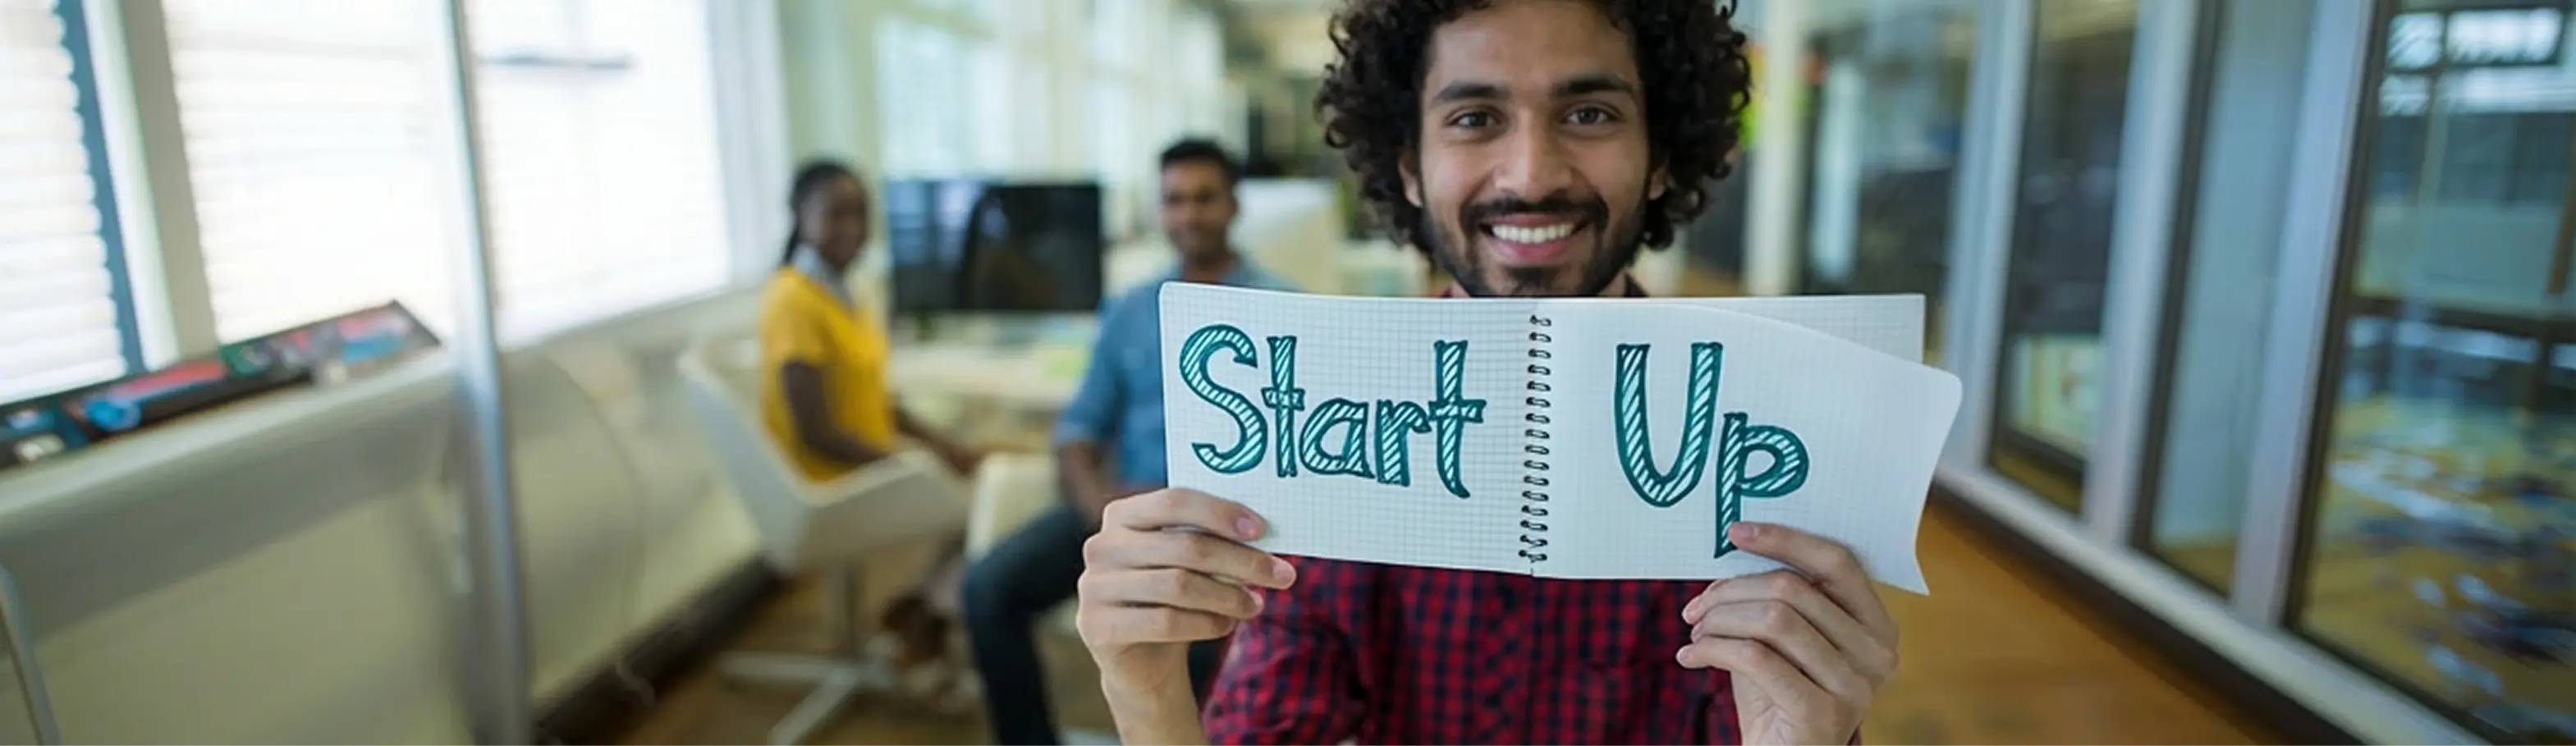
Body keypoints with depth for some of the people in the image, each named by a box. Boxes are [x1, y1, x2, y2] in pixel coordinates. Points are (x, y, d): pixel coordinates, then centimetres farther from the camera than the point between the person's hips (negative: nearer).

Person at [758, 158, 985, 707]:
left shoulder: (836, 289, 7)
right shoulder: (793, 301, -20)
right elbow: (817, 433, -23)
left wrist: (937, 444, 1)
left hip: (872, 461, 9)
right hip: (832, 489, -9)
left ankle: (921, 628, 13)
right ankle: (912, 627, 11)